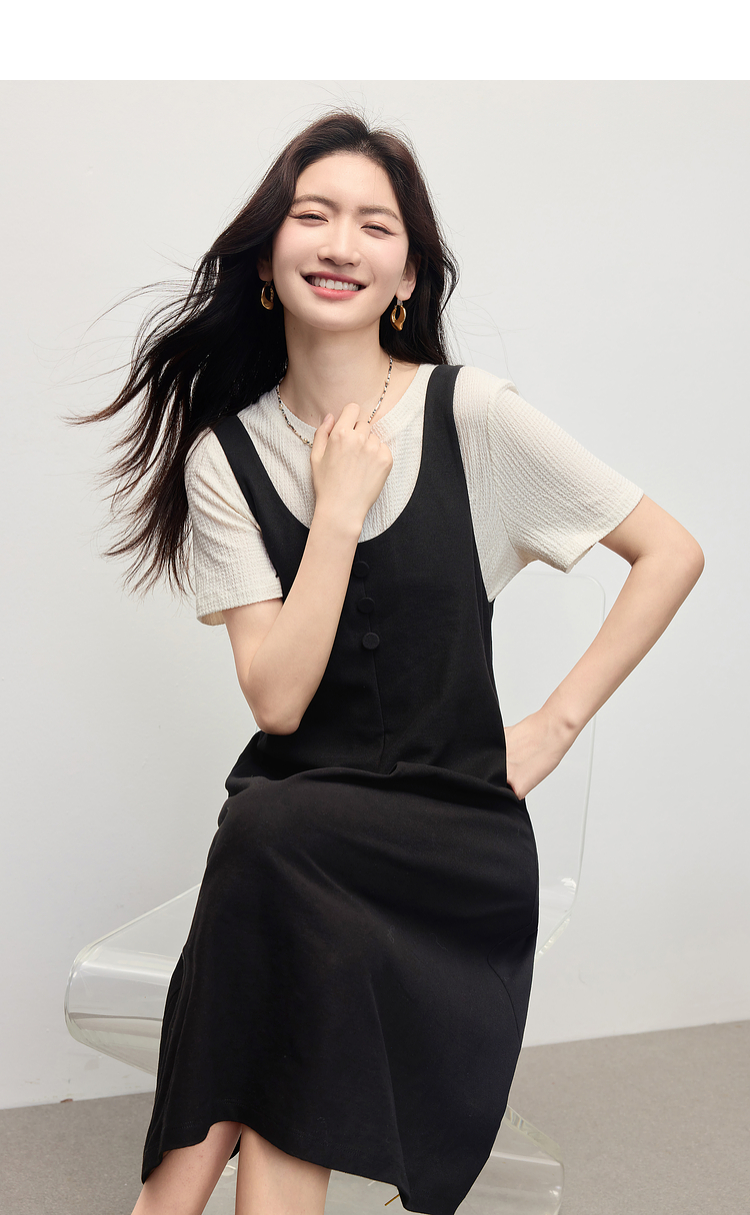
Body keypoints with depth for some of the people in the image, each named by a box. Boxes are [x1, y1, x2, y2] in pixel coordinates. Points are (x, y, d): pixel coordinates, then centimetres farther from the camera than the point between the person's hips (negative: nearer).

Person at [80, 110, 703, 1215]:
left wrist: (558, 722, -6)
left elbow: (674, 552, -1)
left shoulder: (470, 415, -5)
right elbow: (278, 697, -9)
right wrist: (340, 504, -14)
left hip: (450, 832, -2)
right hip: (292, 815, 2)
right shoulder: (224, 454, 1)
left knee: (271, 836, -30)